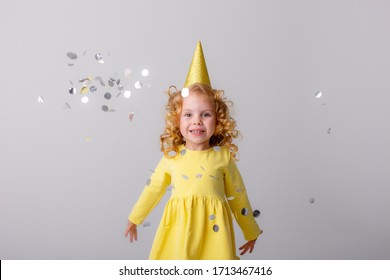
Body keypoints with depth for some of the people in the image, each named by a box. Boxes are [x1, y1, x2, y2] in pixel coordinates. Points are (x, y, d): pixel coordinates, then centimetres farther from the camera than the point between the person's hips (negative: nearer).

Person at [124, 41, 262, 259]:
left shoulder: (223, 157, -2)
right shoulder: (172, 156, 2)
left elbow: (238, 196, 9)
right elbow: (153, 189, 16)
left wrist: (251, 232, 20)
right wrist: (134, 219, 28)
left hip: (212, 230, -1)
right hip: (177, 229, 1)